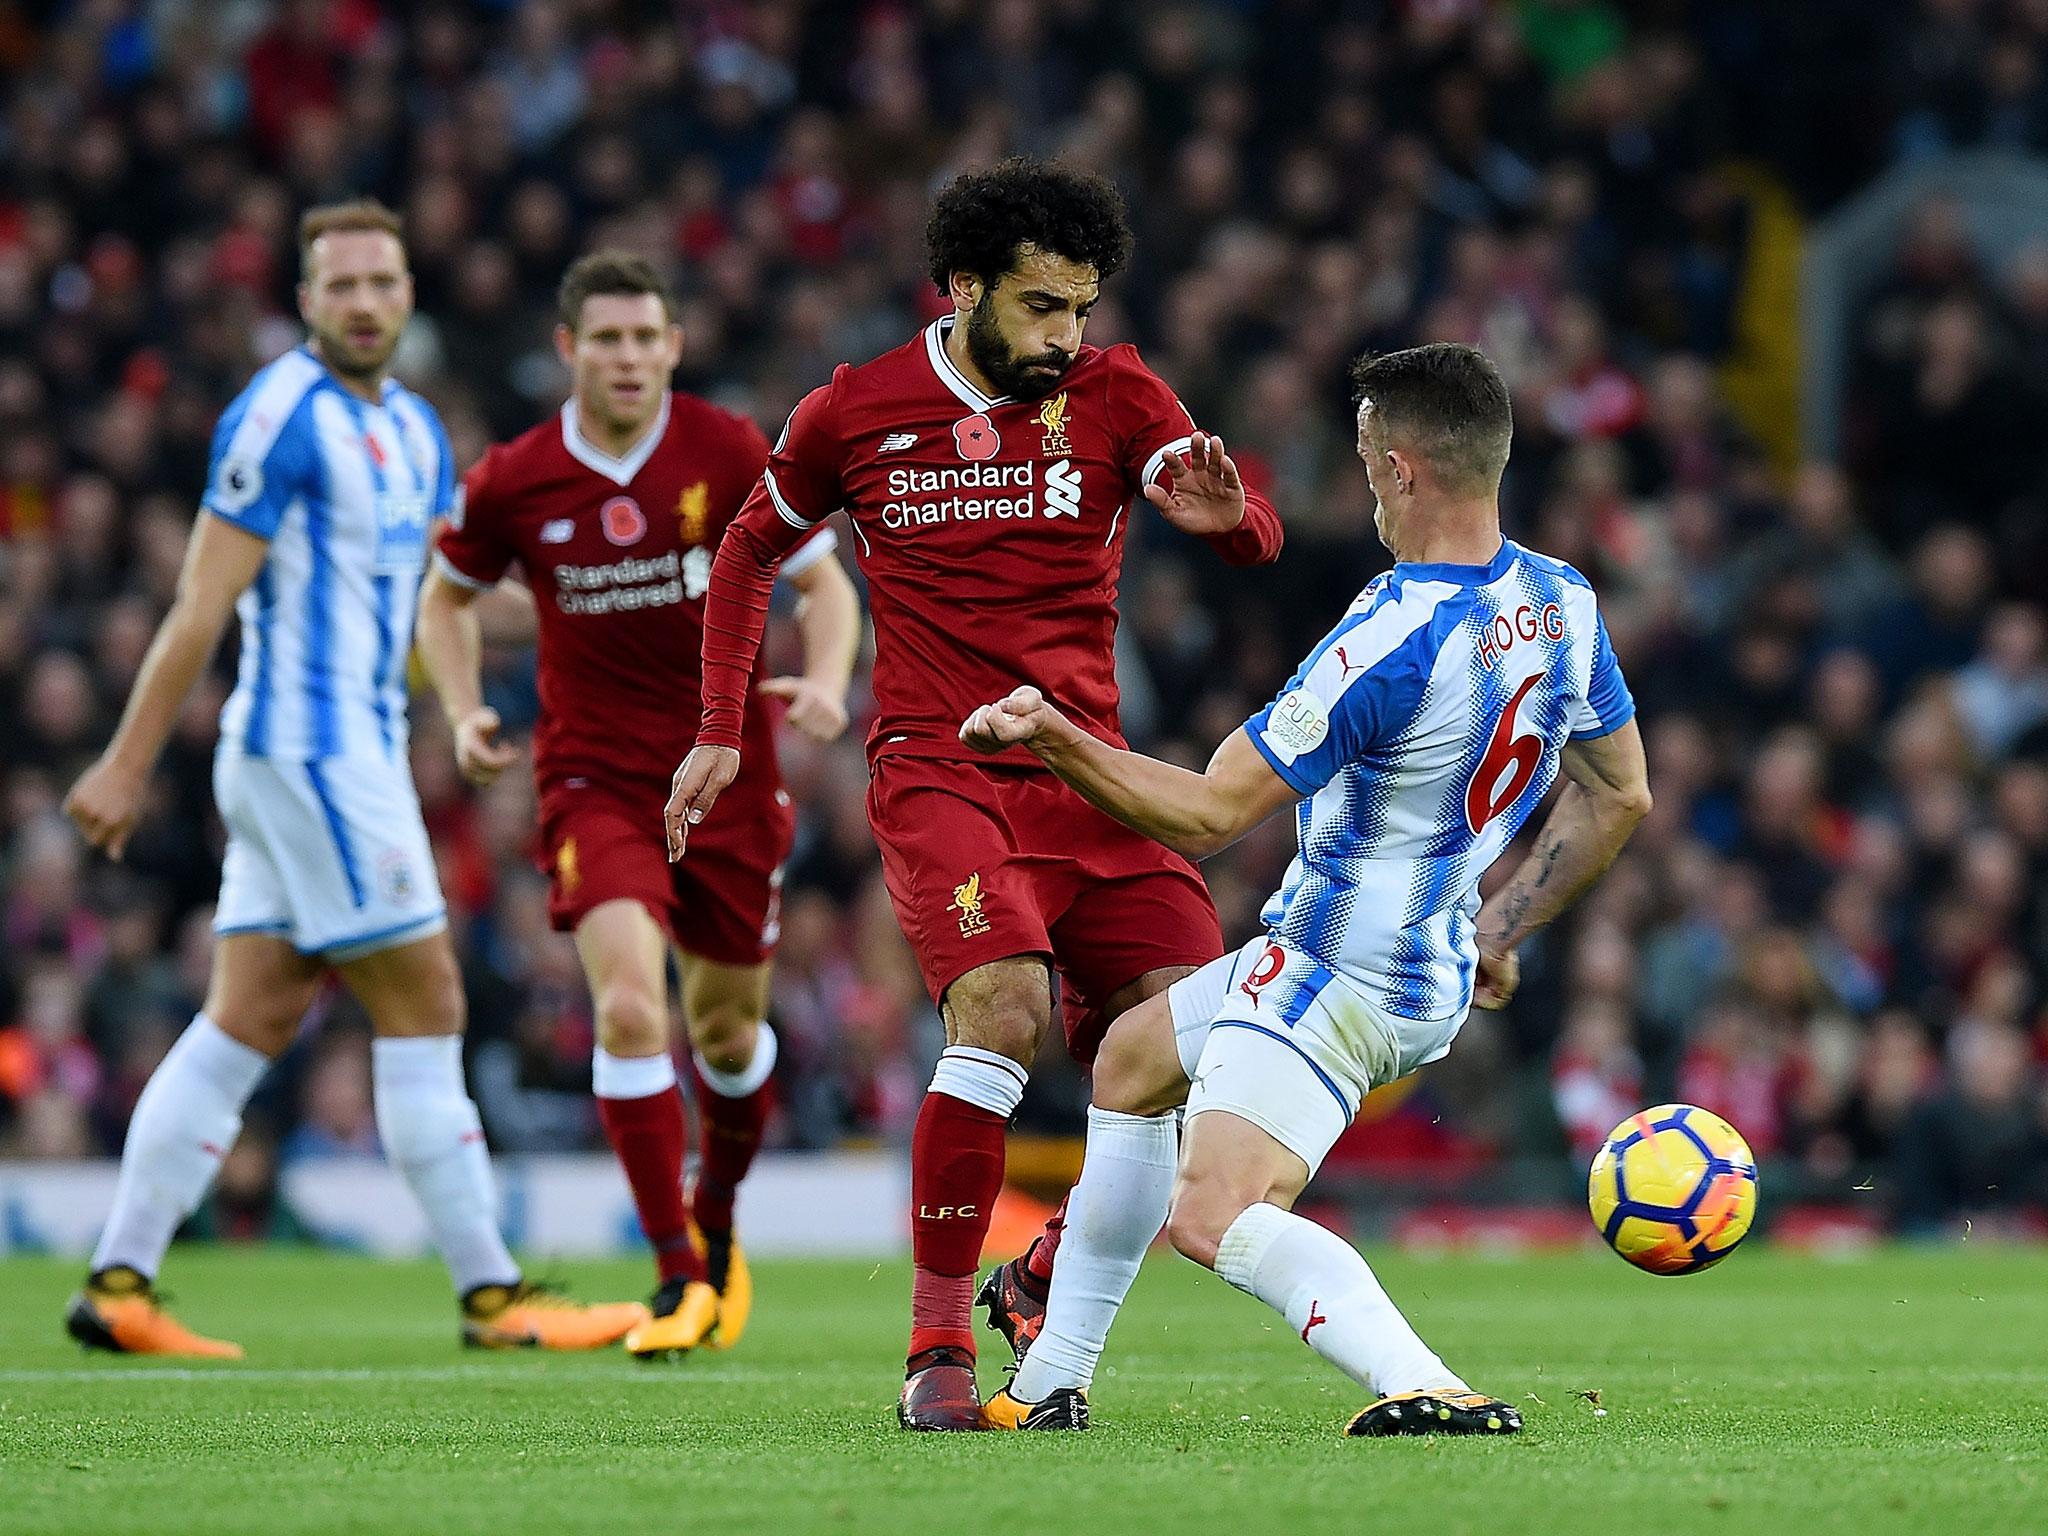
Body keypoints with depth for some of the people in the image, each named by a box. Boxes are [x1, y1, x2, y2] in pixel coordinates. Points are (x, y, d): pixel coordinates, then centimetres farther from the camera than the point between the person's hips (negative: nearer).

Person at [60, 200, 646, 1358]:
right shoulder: (284, 417, -11)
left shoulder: (412, 429, 16)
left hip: (356, 751, 9)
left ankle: (120, 1281, 7)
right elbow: (205, 603, -13)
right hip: (311, 749, -9)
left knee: (251, 1022, 6)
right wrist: (130, 764, -13)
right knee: (424, 1010, -7)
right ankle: (492, 1295, -3)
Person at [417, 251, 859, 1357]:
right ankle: (678, 1274, -14)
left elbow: (823, 582, 1)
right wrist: (464, 713, -3)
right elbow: (446, 596, 13)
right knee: (630, 1005, -21)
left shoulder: (731, 455, -7)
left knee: (726, 1032, 11)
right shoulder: (512, 483, -5)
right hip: (594, 779, -1)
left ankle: (717, 1222, 41)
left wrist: (826, 681, -19)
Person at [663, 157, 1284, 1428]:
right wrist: (720, 733, 14)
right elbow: (751, 553, 20)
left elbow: (1255, 533, -7)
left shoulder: (1114, 396, 4)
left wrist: (1223, 514, -32)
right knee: (1005, 1004, -27)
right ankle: (938, 1344, -17)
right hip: (940, 774, -3)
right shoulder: (854, 415, 2)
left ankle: (1044, 1287, 14)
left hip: (1089, 776, 3)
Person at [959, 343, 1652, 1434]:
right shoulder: (1563, 604, 0)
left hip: (1337, 973, -10)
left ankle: (1428, 1391, -42)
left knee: (1211, 1218, -24)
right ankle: (1049, 1386, 35)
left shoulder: (1392, 642, -27)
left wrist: (1053, 736, -21)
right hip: (1435, 967, 10)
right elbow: (1617, 795, 14)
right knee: (1129, 1059, 29)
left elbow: (1205, 815, -23)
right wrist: (1497, 930, 22)